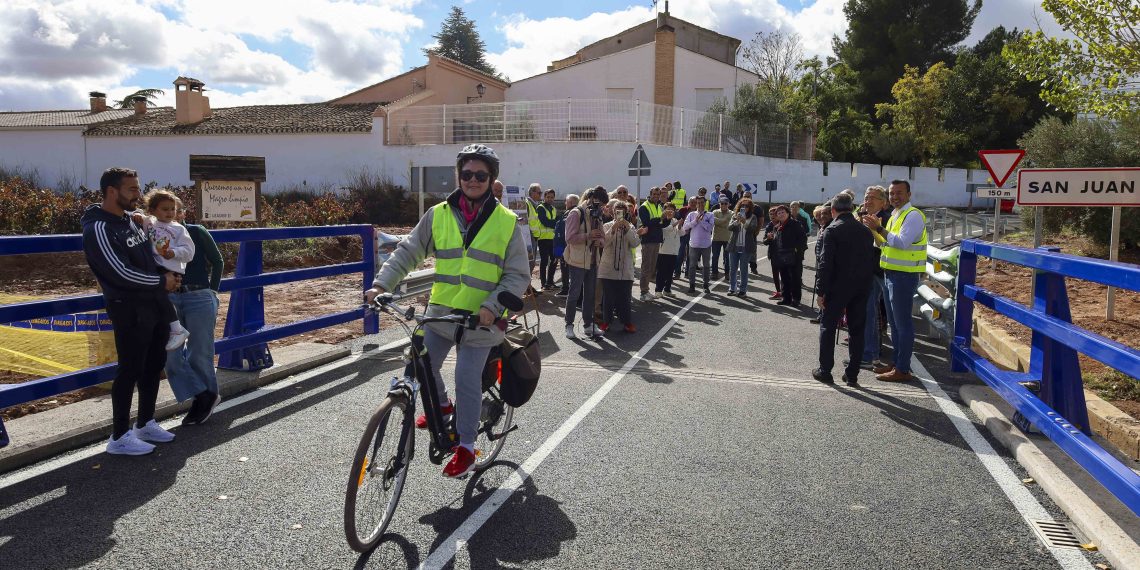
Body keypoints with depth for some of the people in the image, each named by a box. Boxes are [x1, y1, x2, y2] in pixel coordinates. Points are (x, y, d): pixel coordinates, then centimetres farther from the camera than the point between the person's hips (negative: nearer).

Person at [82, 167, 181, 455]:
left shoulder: (131, 222, 14)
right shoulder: (99, 229, -14)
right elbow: (122, 273, -20)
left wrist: (169, 274, 5)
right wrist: (162, 281, -10)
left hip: (155, 305, 9)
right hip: (130, 310, -9)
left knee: (154, 365, 14)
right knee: (130, 370, -3)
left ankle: (145, 423, 28)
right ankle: (119, 437, 7)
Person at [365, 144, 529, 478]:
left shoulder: (506, 222, -3)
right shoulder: (439, 215, 2)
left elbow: (517, 275, -3)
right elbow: (407, 252, 5)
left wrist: (493, 306, -17)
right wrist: (382, 284, -9)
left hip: (480, 318, -3)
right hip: (440, 312, 3)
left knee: (467, 380, -5)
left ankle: (466, 447, 14)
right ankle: (441, 405, 38)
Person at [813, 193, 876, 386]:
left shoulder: (832, 230, -11)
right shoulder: (865, 231, 7)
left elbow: (825, 263, -15)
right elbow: (870, 259, 9)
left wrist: (820, 291, -11)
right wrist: (864, 284, 14)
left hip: (838, 287, -5)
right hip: (861, 287, 5)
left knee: (828, 327, 7)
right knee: (857, 330, 10)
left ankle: (825, 370, 9)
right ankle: (852, 374, 13)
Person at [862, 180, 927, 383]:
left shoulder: (913, 215, -12)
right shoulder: (895, 216, 18)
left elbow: (902, 243, -24)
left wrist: (879, 229, -21)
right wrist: (875, 229, 7)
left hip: (905, 275, -10)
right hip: (892, 273, 10)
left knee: (902, 322, -6)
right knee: (894, 321, 16)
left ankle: (903, 370, -2)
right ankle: (898, 363, 26)